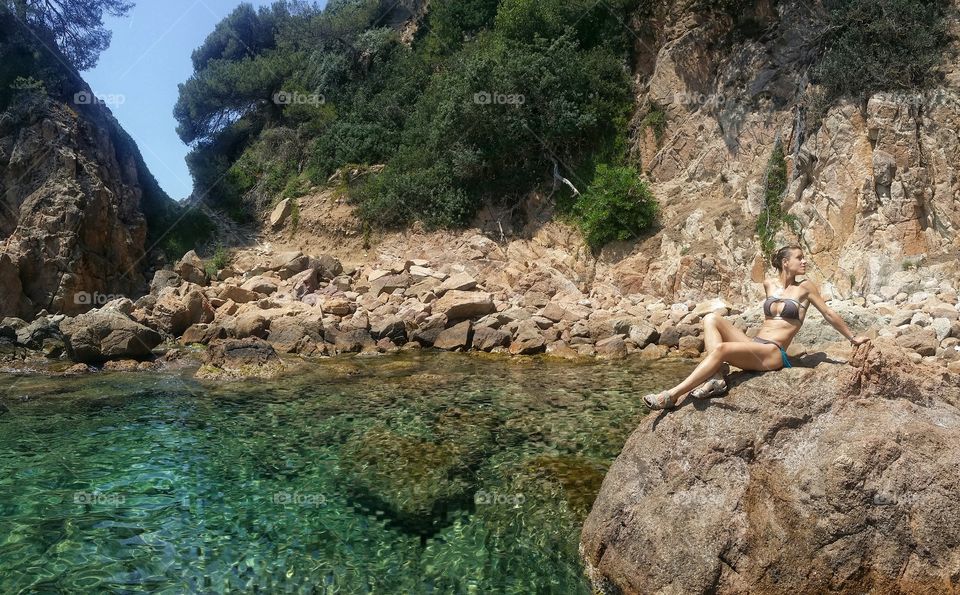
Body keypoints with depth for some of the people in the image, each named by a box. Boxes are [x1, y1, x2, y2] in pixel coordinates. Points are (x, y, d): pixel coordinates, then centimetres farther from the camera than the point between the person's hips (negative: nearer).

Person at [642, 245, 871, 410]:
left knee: (721, 348, -31)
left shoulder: (805, 287, 4)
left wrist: (853, 339, 21)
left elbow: (829, 314, 13)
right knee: (711, 318, -13)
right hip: (752, 346, 6)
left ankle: (672, 395, -35)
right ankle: (717, 375, -31)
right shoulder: (769, 285, 17)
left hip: (773, 354, -6)